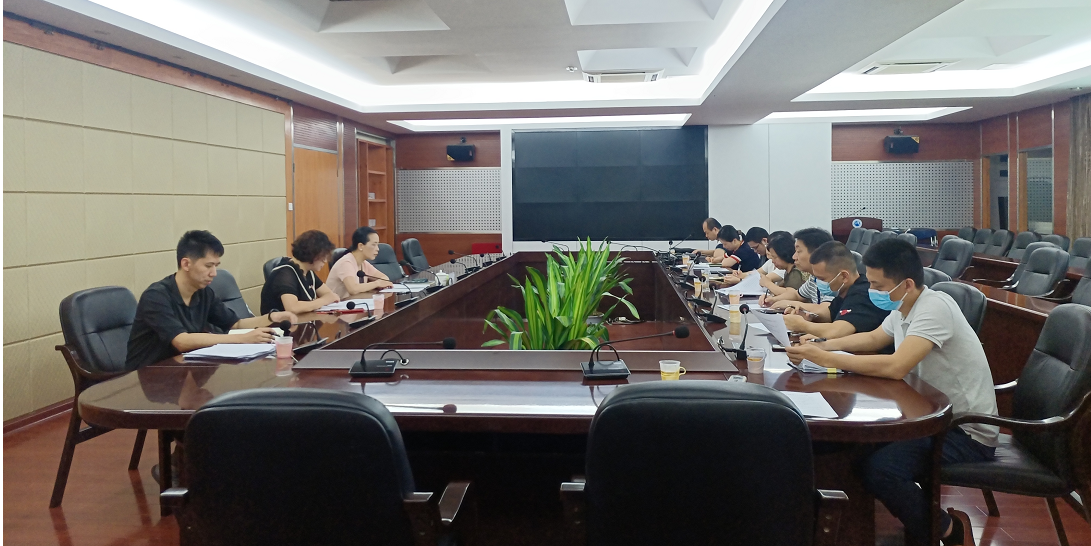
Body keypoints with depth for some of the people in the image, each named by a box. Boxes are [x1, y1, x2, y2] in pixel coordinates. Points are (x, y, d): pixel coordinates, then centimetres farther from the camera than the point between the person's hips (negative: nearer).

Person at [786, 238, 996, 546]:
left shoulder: (934, 307, -23)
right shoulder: (903, 309, 4)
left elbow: (896, 367, -34)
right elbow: (873, 339, 22)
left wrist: (826, 359, -26)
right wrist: (820, 346, 5)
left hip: (967, 432, -9)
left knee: (880, 468, -27)